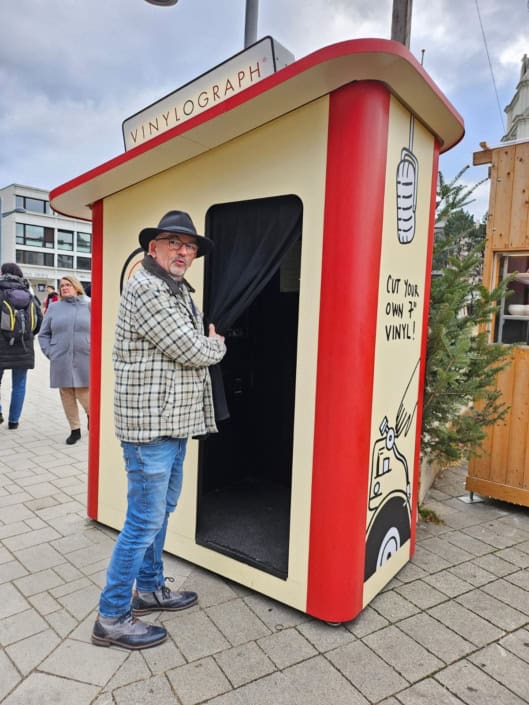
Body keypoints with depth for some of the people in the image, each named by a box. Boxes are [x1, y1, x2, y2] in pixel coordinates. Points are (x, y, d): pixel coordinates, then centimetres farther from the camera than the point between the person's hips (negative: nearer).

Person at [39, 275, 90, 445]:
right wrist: (49, 352, 1)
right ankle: (75, 429, 20)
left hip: (84, 360, -2)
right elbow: (44, 333, 13)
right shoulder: (54, 308, 9)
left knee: (84, 394, -2)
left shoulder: (88, 306, 4)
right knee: (67, 395, 6)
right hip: (61, 361, 2)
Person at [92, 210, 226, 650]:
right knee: (145, 521, -1)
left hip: (175, 420, 10)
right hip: (151, 421, -10)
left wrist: (206, 344, 1)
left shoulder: (181, 292, 15)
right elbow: (193, 352, -18)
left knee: (163, 508, 20)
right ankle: (112, 617, 17)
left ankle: (150, 588, 38)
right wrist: (217, 345, 1)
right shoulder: (146, 288, -16)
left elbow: (193, 344, 22)